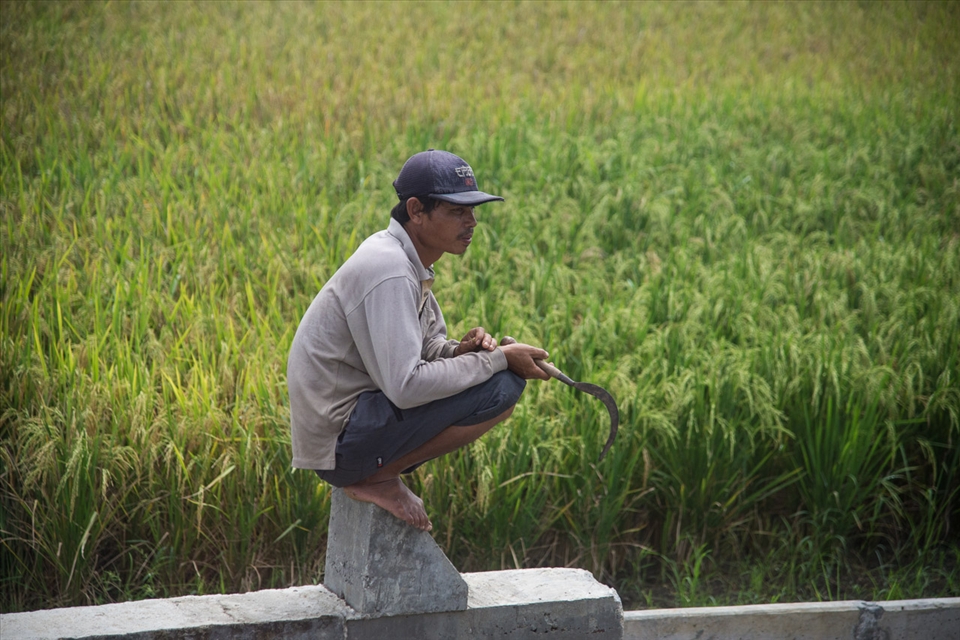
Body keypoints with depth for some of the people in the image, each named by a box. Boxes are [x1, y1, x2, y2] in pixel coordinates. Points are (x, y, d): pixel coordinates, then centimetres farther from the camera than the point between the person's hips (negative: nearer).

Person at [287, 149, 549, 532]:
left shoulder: (410, 263, 10)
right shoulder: (389, 271, -21)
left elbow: (425, 347, 20)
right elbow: (406, 386, -28)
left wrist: (458, 351, -4)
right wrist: (498, 360, -19)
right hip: (339, 442, -10)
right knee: (502, 387, -20)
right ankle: (377, 478, -8)